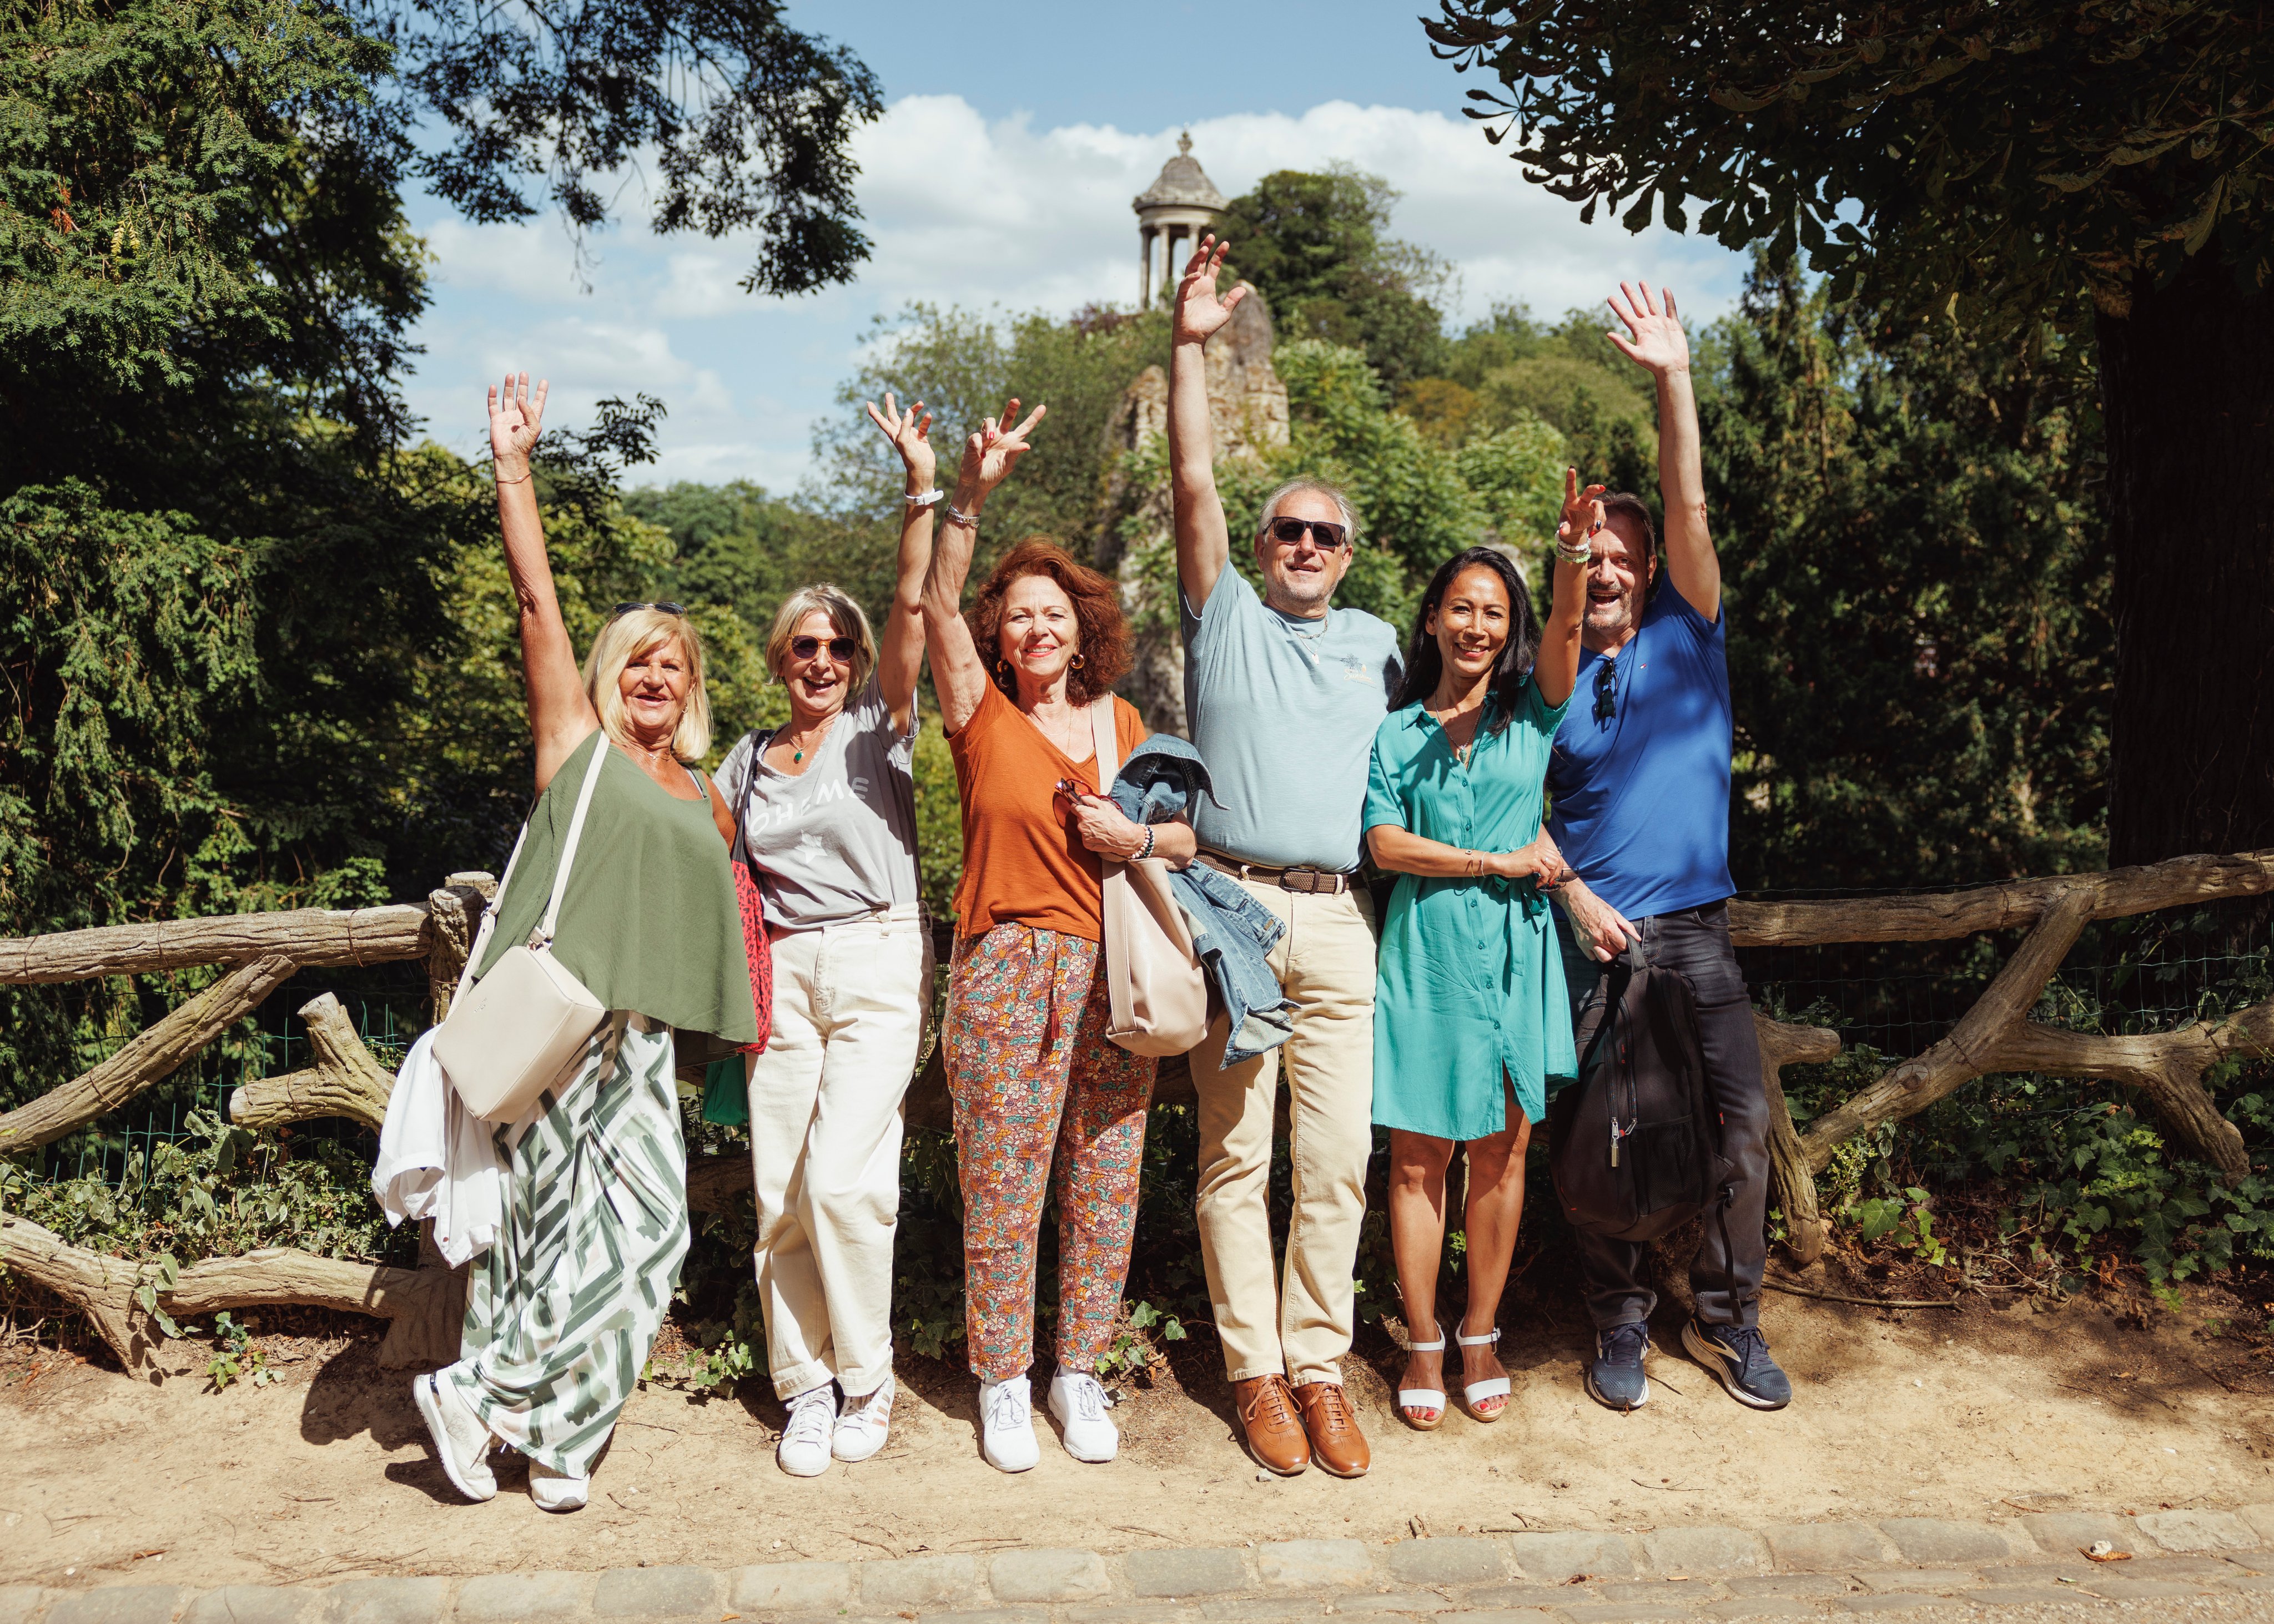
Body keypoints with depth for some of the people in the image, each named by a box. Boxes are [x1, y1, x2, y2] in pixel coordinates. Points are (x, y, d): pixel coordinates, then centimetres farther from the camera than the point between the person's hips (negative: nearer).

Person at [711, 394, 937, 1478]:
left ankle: (866, 1378, 6)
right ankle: (805, 1388, 14)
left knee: (841, 1177, -14)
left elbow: (913, 607, -8)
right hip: (783, 972, 3)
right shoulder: (747, 761, 14)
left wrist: (921, 480, -16)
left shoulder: (878, 727, 4)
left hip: (877, 961, -3)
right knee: (781, 1194, -1)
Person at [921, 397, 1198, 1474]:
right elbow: (938, 606, -13)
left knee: (1104, 1185, 7)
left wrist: (1140, 837, -6)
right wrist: (971, 494, -24)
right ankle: (1003, 1384, 16)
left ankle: (1079, 1371, 22)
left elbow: (1191, 836, 16)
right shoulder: (981, 713, 3)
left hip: (1115, 976, 3)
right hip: (1007, 971, -3)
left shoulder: (1121, 723, 12)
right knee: (1001, 1189, 1)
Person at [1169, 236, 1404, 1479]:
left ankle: (1318, 1365, 10)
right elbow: (1193, 485, 1)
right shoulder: (1227, 619, 11)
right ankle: (1254, 1370, 9)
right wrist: (1190, 346, -4)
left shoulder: (1377, 645, 22)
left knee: (1338, 1160, 0)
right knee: (1235, 1156, 0)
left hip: (1341, 922, 3)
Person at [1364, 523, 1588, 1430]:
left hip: (1513, 952, 1)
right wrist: (1497, 861, -9)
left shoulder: (1531, 714, 8)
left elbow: (1565, 628, -11)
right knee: (1419, 1155, 2)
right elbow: (1385, 845, -3)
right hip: (1426, 953, -1)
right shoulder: (1394, 732, 7)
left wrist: (1574, 553, -29)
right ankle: (1423, 1346, 14)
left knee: (1503, 1151, 6)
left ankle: (1481, 1337, 21)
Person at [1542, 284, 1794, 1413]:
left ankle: (1727, 1318, 11)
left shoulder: (1688, 637, 6)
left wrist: (1674, 379, -12)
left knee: (1742, 1119, -4)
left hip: (1695, 927, 1)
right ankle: (1619, 1321, 16)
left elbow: (1690, 511, -5)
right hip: (1590, 930, 0)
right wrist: (1573, 895, -8)